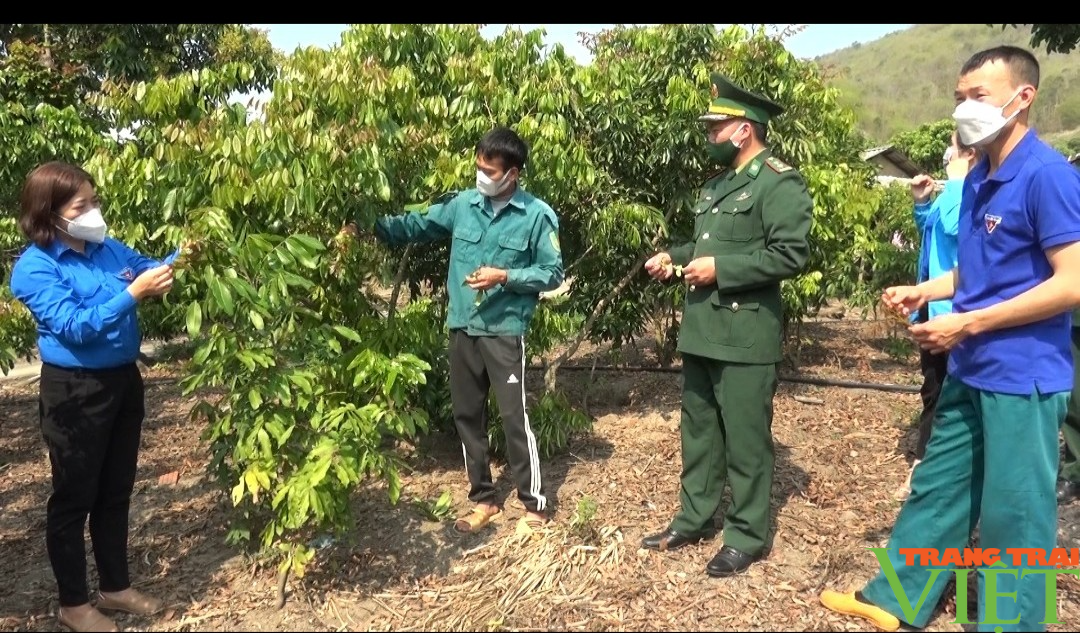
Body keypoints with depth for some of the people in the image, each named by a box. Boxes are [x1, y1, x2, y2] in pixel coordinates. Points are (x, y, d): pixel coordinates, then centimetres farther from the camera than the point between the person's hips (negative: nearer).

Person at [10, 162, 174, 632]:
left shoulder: (107, 247, 2)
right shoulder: (35, 268, -16)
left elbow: (147, 267, 13)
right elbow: (75, 328, -24)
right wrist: (132, 294, -31)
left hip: (123, 380, 7)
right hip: (74, 392, -7)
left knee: (116, 492, 18)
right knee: (74, 498, 8)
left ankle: (116, 587, 35)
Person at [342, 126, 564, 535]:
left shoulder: (538, 215, -8)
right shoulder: (462, 204, 3)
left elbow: (552, 273, -5)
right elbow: (416, 225, 10)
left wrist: (505, 277, -16)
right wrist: (371, 226, -1)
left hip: (505, 331, -5)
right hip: (462, 328, 5)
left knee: (514, 416, -3)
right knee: (467, 414, 12)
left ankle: (534, 504, 14)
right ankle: (483, 498, 28)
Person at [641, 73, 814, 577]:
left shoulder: (780, 183, -11)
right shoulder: (717, 184, 18)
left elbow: (791, 254, -19)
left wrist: (720, 269, -20)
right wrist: (673, 257, 9)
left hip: (744, 337, -9)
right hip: (700, 332, 9)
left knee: (745, 440, 2)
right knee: (698, 432, 17)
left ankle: (747, 537, 17)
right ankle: (693, 520, 31)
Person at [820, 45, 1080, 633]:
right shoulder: (978, 181, 10)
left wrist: (967, 323, -19)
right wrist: (922, 291, 4)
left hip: (1022, 376, -8)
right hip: (970, 372, 9)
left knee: (1013, 512, 5)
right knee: (936, 487, 16)